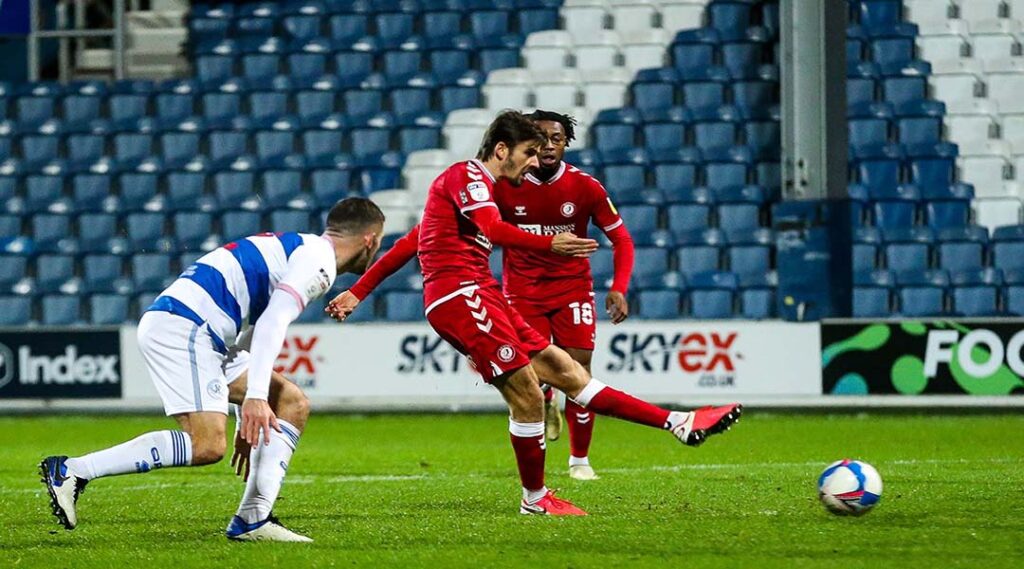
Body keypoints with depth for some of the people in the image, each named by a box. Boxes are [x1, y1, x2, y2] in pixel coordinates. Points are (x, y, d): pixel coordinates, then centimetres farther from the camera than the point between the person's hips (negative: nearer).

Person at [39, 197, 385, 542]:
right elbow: (271, 325, -20)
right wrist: (256, 397, -27)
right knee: (207, 445, -20)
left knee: (293, 404, 8)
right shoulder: (317, 261, -5)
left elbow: (256, 329, 34)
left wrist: (248, 420, 37)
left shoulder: (296, 251, 27)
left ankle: (253, 519, 2)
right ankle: (70, 471, -17)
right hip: (181, 328, -10)